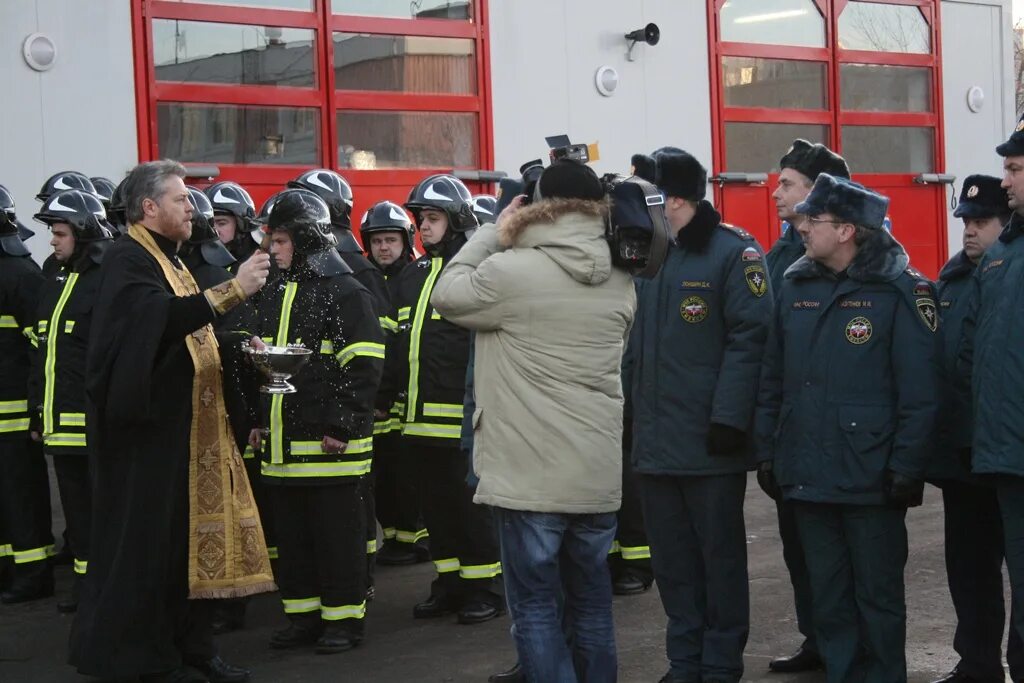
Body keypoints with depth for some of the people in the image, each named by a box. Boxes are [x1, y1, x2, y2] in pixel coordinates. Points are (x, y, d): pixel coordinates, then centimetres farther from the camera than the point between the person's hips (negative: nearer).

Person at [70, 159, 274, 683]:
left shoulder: (167, 260, 19)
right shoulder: (127, 260, -11)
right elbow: (158, 316, -30)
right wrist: (233, 290, -34)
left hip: (186, 426, 9)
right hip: (149, 426, -9)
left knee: (190, 536, 9)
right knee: (146, 537, -3)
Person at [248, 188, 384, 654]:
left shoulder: (346, 293, -9)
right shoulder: (277, 296, 16)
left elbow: (363, 369, -14)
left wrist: (343, 427, -18)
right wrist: (257, 422, 17)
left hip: (329, 444, -8)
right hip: (282, 442, 8)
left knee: (337, 533, 0)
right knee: (291, 533, 12)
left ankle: (344, 618, 10)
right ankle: (304, 615, 22)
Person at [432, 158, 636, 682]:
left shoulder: (511, 271, -15)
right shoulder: (620, 283, 4)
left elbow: (446, 295, 0)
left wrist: (494, 236, 7)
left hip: (530, 476, -6)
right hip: (599, 474, 6)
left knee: (536, 606, 3)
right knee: (591, 601, 17)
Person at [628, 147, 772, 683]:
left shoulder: (733, 251, -9)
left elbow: (749, 336, -16)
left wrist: (728, 417, -22)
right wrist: (634, 413, 10)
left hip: (710, 440, -7)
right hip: (655, 440, 7)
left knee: (720, 557, 6)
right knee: (671, 559, 13)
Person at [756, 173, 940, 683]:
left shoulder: (900, 291, -8)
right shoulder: (795, 288, 9)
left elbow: (919, 391, -10)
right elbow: (773, 381, 12)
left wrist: (906, 467, -13)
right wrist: (767, 451, 9)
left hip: (871, 479, -5)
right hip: (807, 475, 5)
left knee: (878, 595, 6)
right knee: (828, 595, 13)